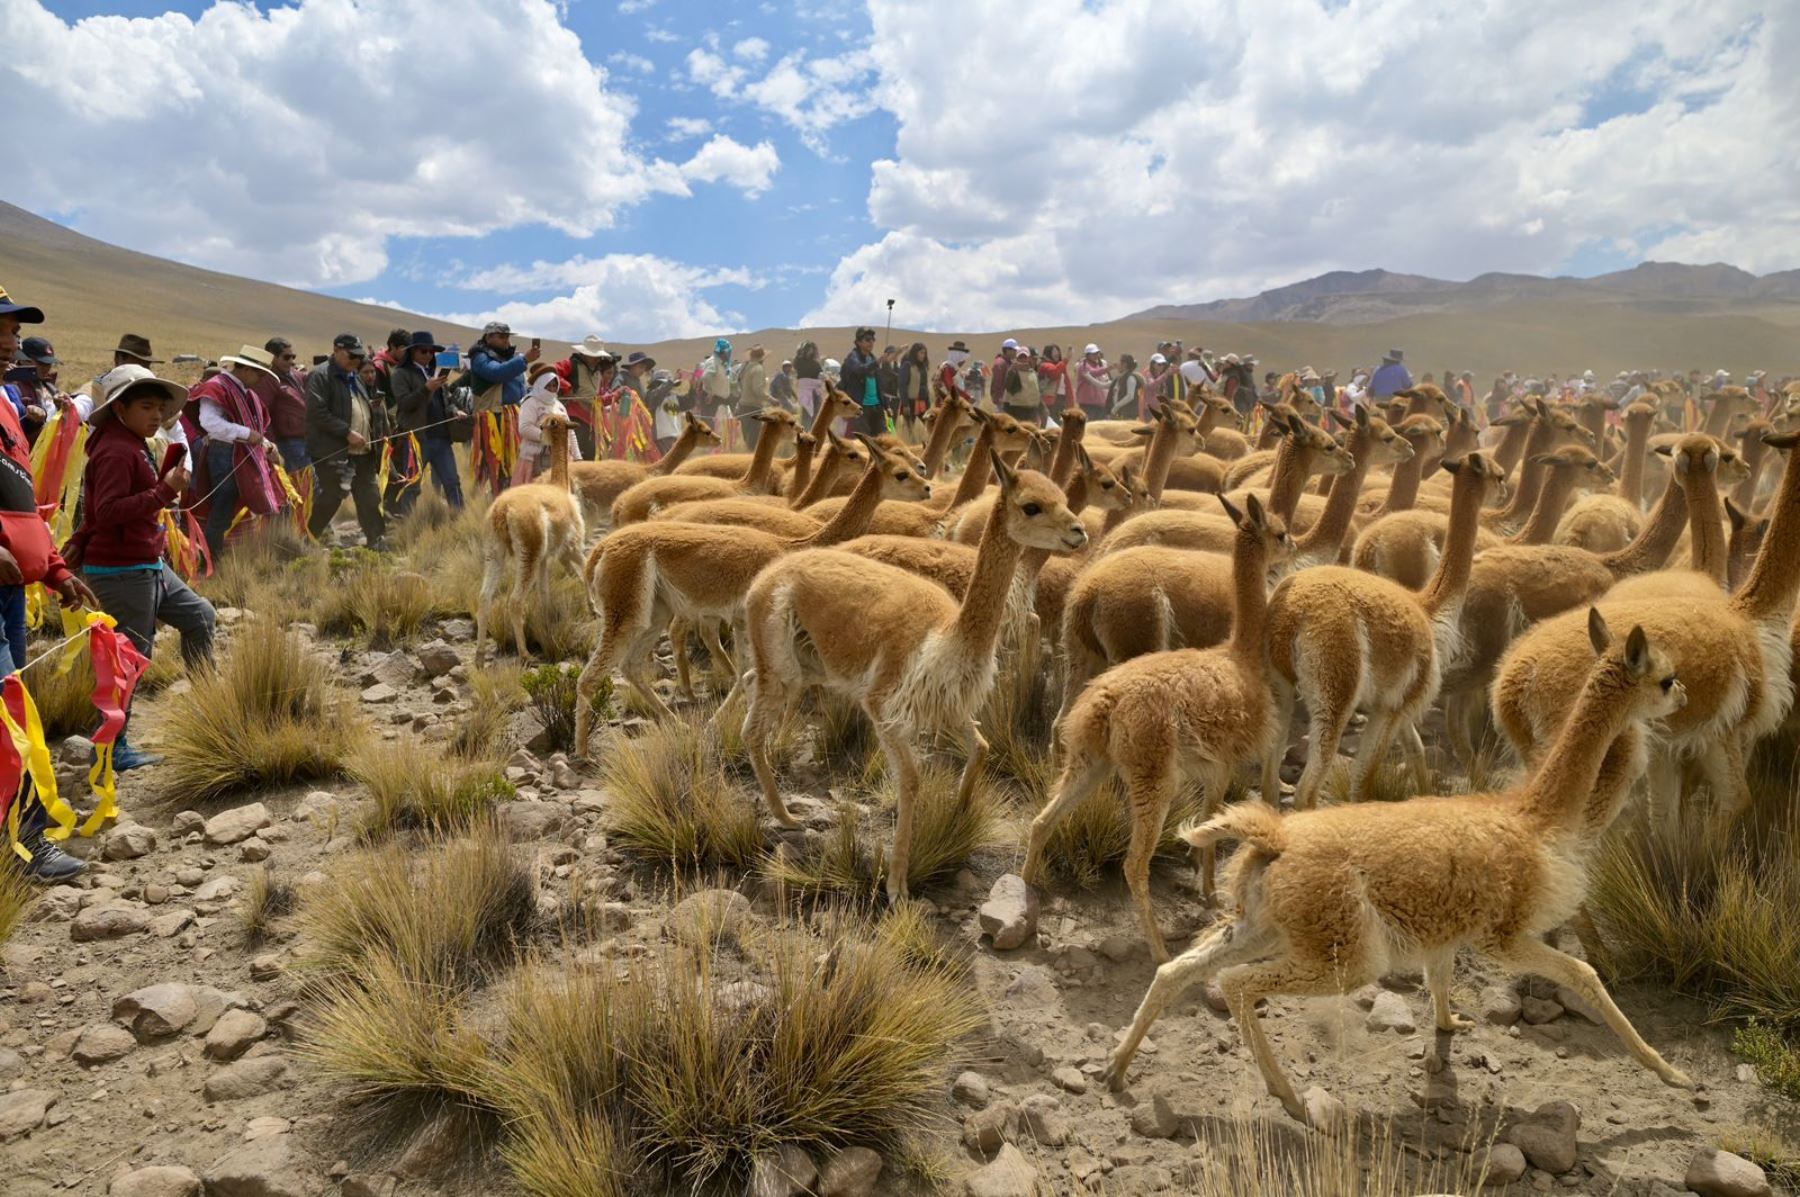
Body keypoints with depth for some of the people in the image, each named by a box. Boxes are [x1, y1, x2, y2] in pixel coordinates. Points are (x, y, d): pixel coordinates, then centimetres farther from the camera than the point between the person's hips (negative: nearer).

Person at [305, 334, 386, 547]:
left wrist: (371, 406, 13)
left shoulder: (354, 377, 18)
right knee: (330, 498, -3)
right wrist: (347, 432, -22)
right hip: (333, 452, -8)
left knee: (370, 498, 8)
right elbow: (317, 413, -19)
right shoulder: (321, 377, -9)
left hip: (362, 451, 8)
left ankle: (375, 542, 16)